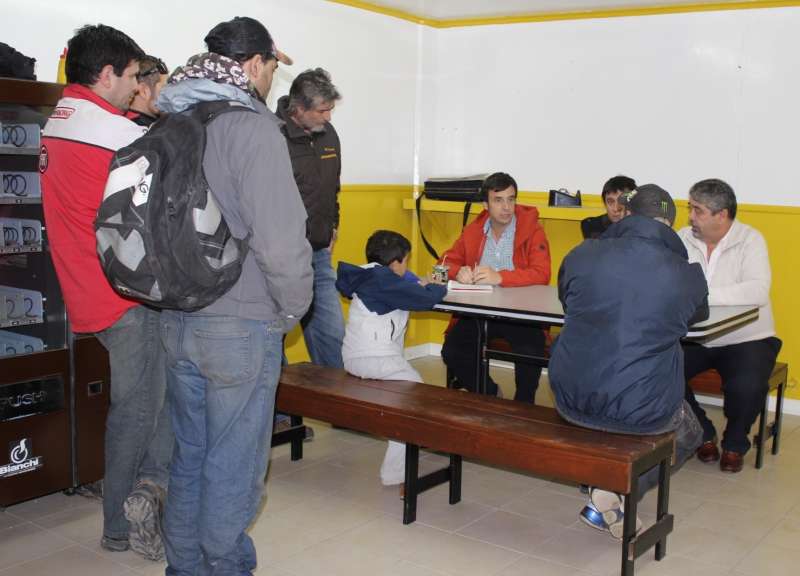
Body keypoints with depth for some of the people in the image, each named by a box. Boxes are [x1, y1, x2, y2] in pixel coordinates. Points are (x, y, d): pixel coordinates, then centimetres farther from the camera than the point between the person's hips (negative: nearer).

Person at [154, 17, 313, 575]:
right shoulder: (253, 129, -16)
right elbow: (280, 239, -22)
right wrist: (293, 308, -6)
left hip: (176, 322, 7)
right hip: (241, 327, -7)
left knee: (188, 457, 19)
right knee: (233, 467, 7)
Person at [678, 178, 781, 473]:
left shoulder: (750, 240, -11)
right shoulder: (684, 238, 0)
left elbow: (758, 291, -27)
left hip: (746, 339, -3)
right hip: (695, 338, 4)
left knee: (747, 387, -30)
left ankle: (735, 444, 6)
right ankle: (703, 434, 8)